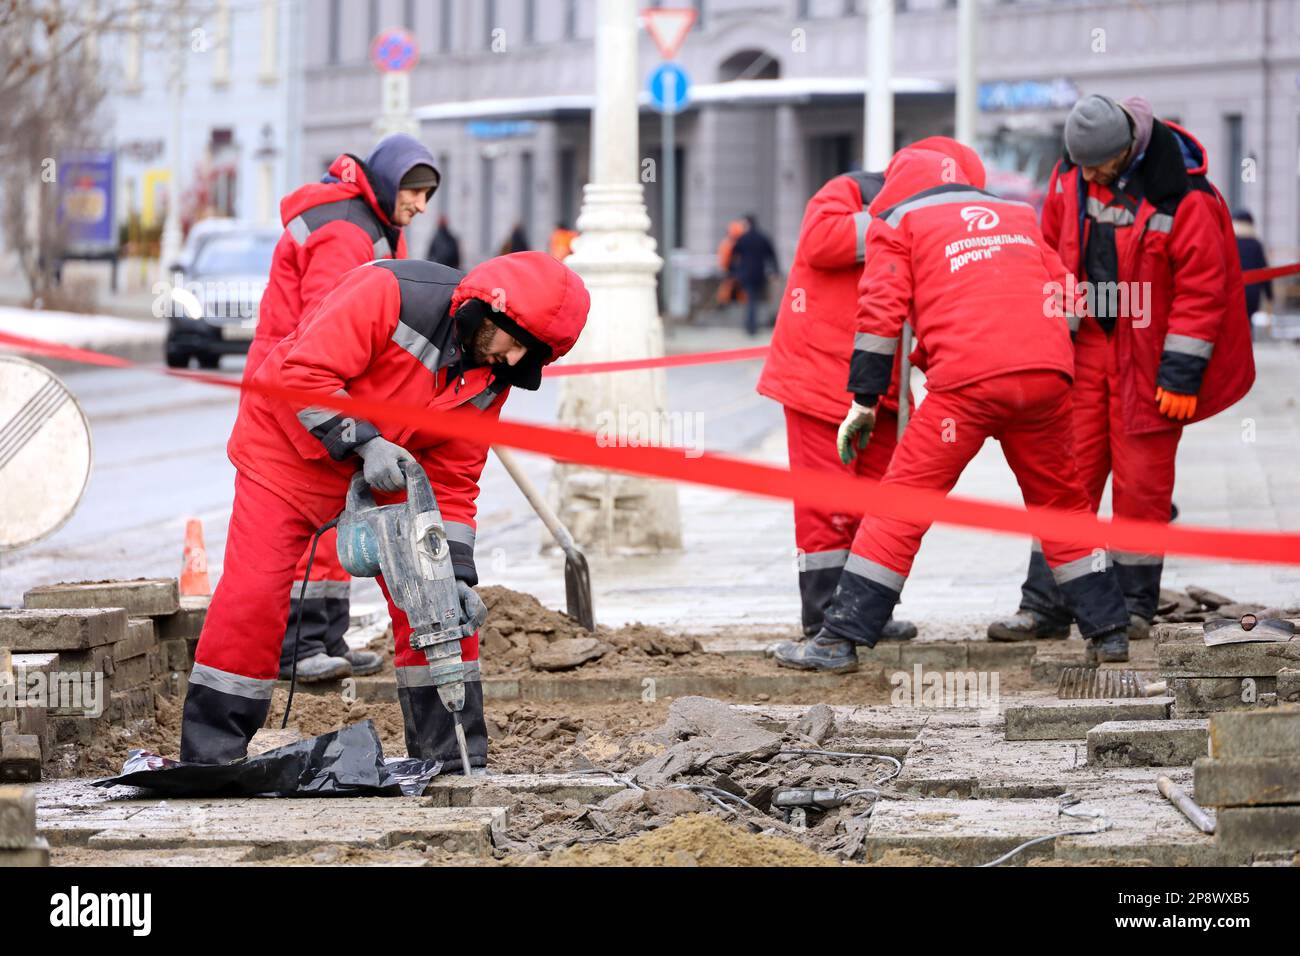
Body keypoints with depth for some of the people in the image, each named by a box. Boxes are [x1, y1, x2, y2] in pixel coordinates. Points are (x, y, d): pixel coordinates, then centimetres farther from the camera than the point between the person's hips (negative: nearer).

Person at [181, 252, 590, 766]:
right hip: (294, 443, -6)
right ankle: (209, 757, -2)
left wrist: (456, 571, -16)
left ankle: (452, 756, 4)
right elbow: (305, 374, -30)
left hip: (392, 463, 6)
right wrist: (364, 442, -35)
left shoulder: (490, 378, -9)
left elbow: (452, 482, -5)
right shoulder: (393, 292, -29)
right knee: (253, 592, -11)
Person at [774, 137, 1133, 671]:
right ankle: (1107, 631, 20)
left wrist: (865, 399, 8)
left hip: (967, 381, -4)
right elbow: (1061, 292, 27)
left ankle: (841, 639, -2)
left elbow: (881, 310, 6)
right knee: (1060, 501, 20)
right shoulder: (1018, 215, 30)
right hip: (1046, 370, 4)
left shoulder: (898, 221, 17)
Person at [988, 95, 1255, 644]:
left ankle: (1134, 605, 13)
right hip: (1086, 346, 4)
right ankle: (1044, 607, 3)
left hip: (1148, 358, -4)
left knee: (1141, 481, 0)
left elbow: (1201, 286, -16)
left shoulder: (1181, 195, -19)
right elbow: (1052, 252, 11)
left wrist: (1181, 372, -17)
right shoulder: (1070, 176, -2)